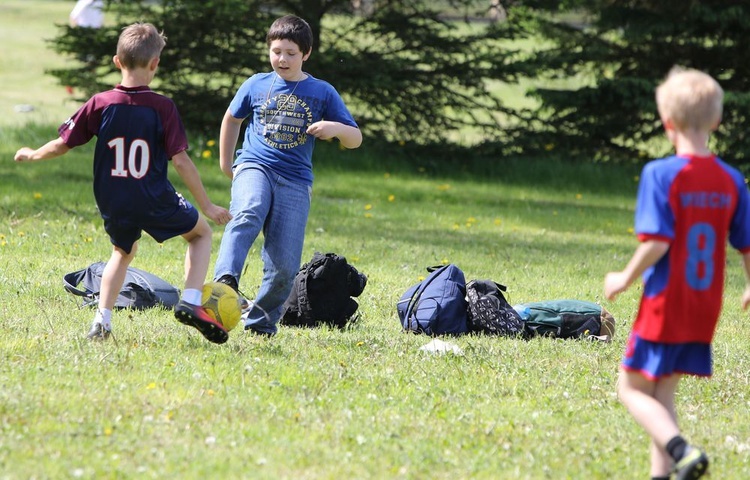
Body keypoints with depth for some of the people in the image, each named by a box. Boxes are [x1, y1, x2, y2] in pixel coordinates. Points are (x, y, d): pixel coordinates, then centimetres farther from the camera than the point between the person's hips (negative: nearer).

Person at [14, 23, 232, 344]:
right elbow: (180, 161, -12)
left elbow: (62, 145, 2)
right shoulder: (163, 108, -11)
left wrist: (32, 155, 24)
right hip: (155, 203, -3)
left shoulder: (100, 104, -5)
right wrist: (207, 206, -4)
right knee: (201, 233, 21)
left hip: (113, 206, 3)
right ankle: (191, 302, 1)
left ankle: (102, 320, 17)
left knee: (123, 250, 32)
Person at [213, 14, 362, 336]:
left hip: (295, 180, 1)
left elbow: (355, 139, 9)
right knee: (248, 214, -36)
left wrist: (336, 128, -13)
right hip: (255, 166, -1)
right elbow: (232, 118, 29)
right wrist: (225, 163, 26)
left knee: (284, 266, -6)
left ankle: (261, 321, 14)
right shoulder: (256, 85, 11)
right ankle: (225, 280, -53)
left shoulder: (322, 92, 8)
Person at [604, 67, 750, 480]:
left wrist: (625, 279, -6)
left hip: (664, 305, -6)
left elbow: (657, 242, -22)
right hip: (705, 310, 6)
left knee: (632, 388, 4)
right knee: (662, 392, 17)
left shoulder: (660, 174, -15)